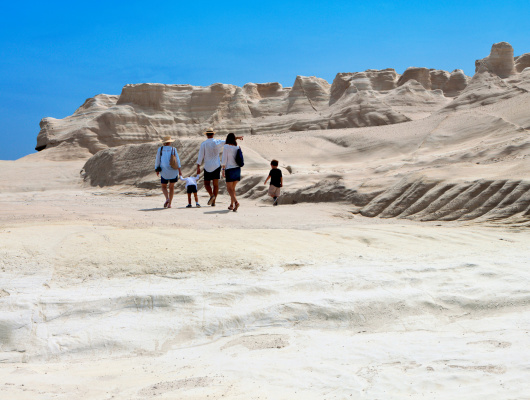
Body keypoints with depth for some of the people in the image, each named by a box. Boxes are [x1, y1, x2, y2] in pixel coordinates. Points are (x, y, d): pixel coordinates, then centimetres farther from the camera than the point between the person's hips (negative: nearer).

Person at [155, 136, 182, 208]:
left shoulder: (160, 150, 1)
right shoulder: (173, 149, 0)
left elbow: (157, 161, 3)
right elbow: (177, 160, -5)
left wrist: (157, 170, 14)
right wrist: (179, 170, -4)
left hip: (164, 171, -1)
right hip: (173, 170, 1)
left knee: (164, 187, 12)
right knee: (172, 187, 14)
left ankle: (167, 199, -16)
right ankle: (169, 204, 10)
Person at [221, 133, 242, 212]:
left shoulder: (226, 147, -8)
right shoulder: (237, 147, 7)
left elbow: (224, 159, -11)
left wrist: (223, 170, -6)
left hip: (230, 169, -5)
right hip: (237, 169, 5)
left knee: (229, 188, -2)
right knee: (233, 188, 16)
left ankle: (236, 202, -24)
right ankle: (231, 205, 16)